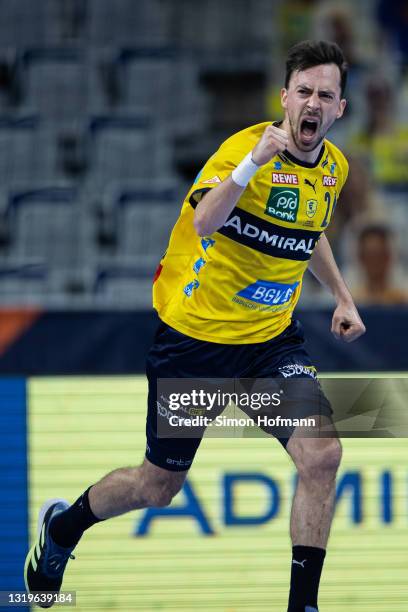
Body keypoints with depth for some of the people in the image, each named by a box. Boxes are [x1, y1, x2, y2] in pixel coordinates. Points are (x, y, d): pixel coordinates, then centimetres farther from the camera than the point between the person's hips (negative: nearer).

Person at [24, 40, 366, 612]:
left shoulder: (334, 167, 2)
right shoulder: (245, 146, -19)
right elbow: (203, 223, -39)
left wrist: (342, 297, 20)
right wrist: (255, 161, -50)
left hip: (271, 338, 5)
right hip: (194, 334, -4)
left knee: (322, 453, -20)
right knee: (159, 484, 10)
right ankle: (63, 525, 41)